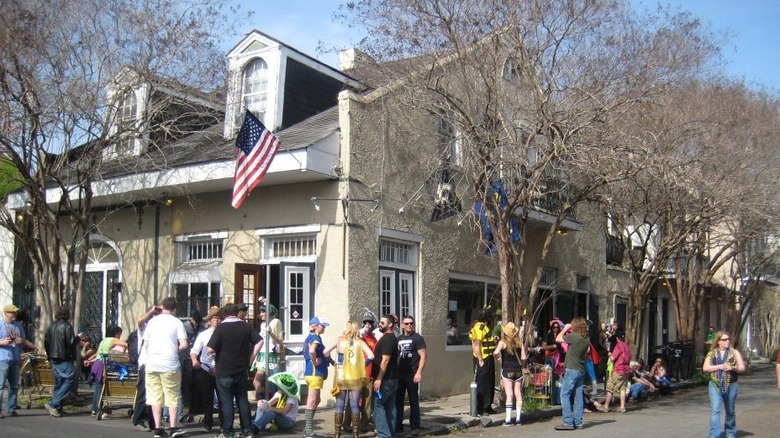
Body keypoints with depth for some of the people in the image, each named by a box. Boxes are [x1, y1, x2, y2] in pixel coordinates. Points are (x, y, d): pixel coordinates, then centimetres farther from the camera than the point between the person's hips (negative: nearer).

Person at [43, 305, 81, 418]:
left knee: (58, 383, 14)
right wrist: (78, 339, 2)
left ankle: (57, 408, 13)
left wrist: (50, 355, 24)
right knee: (69, 380, -4)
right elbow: (71, 342, -18)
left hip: (54, 359, 8)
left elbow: (46, 342, 14)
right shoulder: (66, 326, -13)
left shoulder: (51, 326, 9)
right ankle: (52, 404, -12)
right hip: (65, 359, -8)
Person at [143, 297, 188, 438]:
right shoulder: (177, 322, -2)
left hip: (152, 364, 3)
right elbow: (183, 345, -9)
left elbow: (145, 344, 10)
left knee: (155, 396, 7)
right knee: (172, 397, 6)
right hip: (170, 364, -3)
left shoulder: (152, 321, 7)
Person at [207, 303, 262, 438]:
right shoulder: (247, 326, 2)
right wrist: (249, 359, 4)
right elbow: (258, 342, 0)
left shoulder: (221, 327, -11)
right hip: (242, 370, 4)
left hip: (224, 371, -4)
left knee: (226, 402, 3)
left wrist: (215, 355, 4)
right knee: (243, 400, 12)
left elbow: (210, 349, -17)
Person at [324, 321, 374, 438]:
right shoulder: (360, 342, 0)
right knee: (354, 405, 4)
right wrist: (362, 365, 4)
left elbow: (325, 352, -9)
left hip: (341, 378, 0)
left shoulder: (340, 340, -1)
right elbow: (371, 356, -10)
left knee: (339, 406, 5)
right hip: (356, 378, 0)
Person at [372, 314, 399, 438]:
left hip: (385, 379, -10)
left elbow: (385, 360, -21)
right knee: (390, 406, 10)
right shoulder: (391, 337, 16)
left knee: (378, 406, -7)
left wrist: (379, 379, -21)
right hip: (392, 378, 10)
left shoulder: (387, 338, -15)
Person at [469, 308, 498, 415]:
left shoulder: (484, 327, 15)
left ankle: (487, 406, 26)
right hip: (482, 360, -10)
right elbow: (476, 345, -21)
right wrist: (480, 360, -23)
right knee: (481, 385, -5)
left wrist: (493, 340, 10)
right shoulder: (479, 327, -16)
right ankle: (479, 409, 1)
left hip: (488, 359, 10)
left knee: (490, 383, 16)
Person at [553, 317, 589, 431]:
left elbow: (557, 339, -5)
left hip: (572, 370, -8)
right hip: (581, 370, 8)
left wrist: (565, 329, 9)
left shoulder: (573, 336, -16)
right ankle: (578, 422, 12)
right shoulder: (586, 339, 7)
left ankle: (568, 422, -8)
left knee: (565, 395, -4)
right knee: (578, 396, 10)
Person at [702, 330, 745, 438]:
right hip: (715, 385, -1)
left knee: (730, 411, 13)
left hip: (731, 385, 1)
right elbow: (705, 368, -5)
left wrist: (733, 368, -17)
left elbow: (742, 368, 3)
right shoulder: (711, 353, 4)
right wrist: (720, 366, -15)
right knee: (715, 410, -11)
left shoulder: (734, 352, 6)